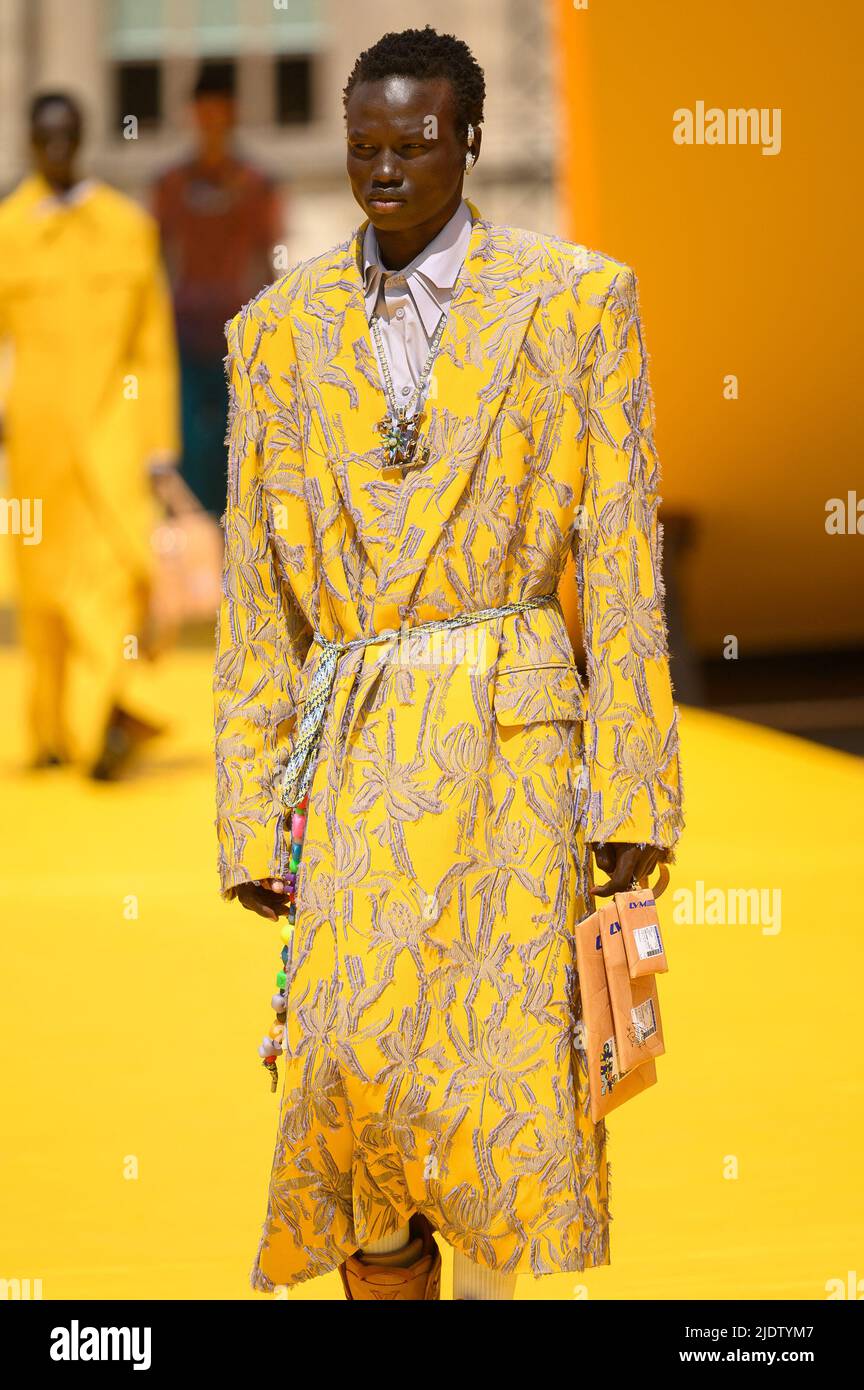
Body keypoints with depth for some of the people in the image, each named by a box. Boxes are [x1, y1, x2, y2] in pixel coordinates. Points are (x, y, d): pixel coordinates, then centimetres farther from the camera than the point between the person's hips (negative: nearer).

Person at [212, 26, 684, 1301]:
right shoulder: (277, 332, 12)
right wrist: (253, 821, 7)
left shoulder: (577, 301, 4)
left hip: (509, 748, -2)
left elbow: (623, 561, 1)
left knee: (506, 1089, -9)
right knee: (347, 1077, -5)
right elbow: (253, 598, 12)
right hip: (348, 758, 2)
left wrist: (631, 794, -5)